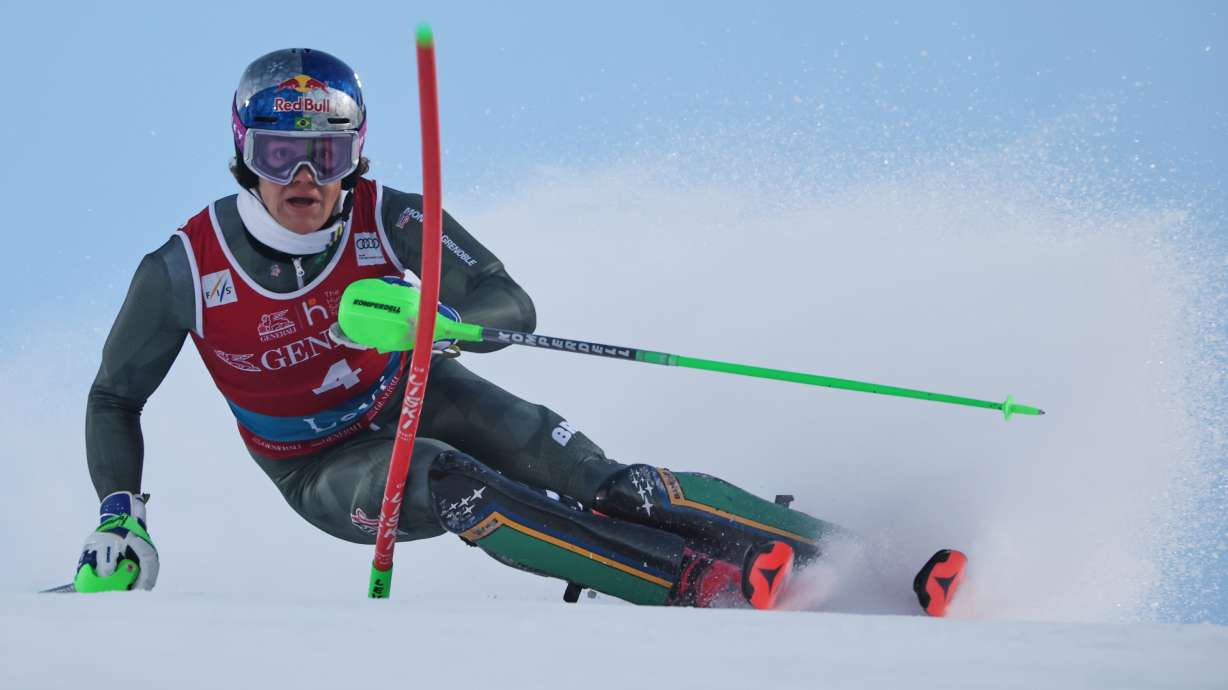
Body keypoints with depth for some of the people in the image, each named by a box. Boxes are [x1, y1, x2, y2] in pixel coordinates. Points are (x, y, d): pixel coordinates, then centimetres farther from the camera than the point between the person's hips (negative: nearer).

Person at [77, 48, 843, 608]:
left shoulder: (386, 221, -21)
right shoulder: (183, 272, -22)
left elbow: (514, 307, -27)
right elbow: (115, 397, -7)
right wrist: (119, 520, -19)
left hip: (414, 396, 2)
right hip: (324, 470, -2)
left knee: (589, 480, -21)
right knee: (444, 483, -33)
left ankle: (813, 544, -21)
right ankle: (706, 583, -42)